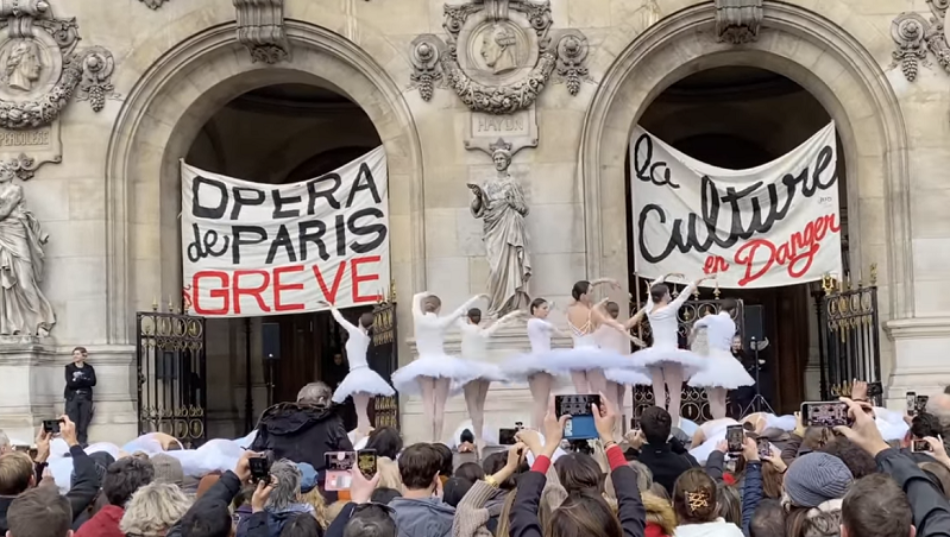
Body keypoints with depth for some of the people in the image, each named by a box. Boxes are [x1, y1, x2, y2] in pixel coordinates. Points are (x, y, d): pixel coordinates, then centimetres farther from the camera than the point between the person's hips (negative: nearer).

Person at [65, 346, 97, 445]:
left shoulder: (89, 368, 10)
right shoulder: (69, 368, 6)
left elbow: (93, 382, -5)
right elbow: (70, 383, -7)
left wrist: (78, 380, -11)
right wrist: (84, 381, -8)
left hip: (86, 398, 1)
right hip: (72, 398, -1)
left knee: (83, 425, 0)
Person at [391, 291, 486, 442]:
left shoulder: (418, 319, 0)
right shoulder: (442, 322, 1)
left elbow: (416, 297, 18)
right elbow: (461, 310, 12)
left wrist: (425, 295, 37)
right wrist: (477, 298, 24)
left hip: (424, 364, -1)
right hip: (441, 363, 1)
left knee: (428, 402, -7)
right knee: (440, 404, 2)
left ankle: (432, 439, -20)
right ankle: (437, 440, -4)